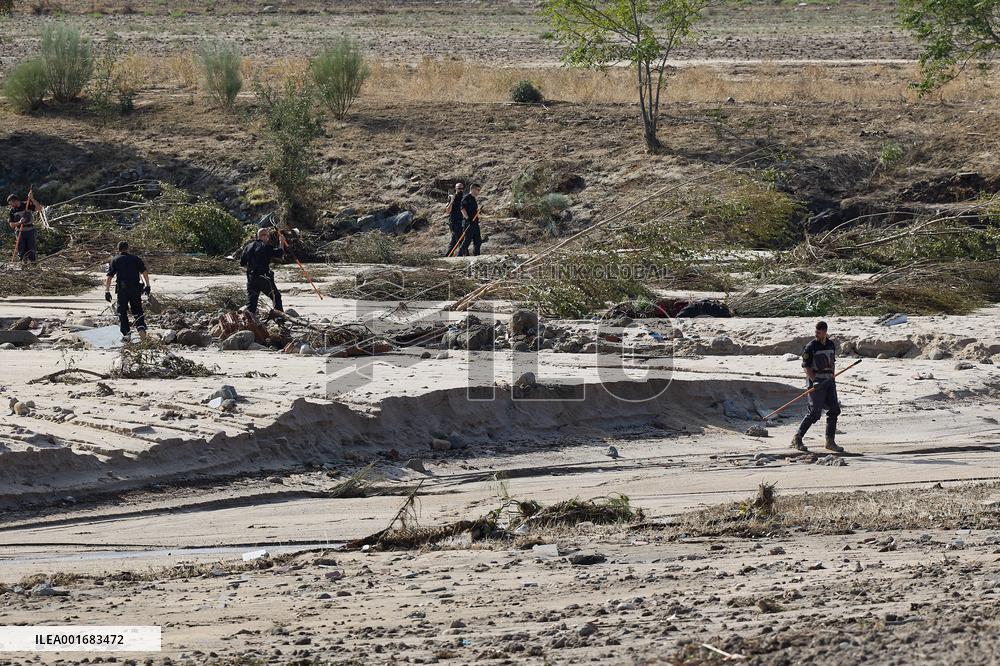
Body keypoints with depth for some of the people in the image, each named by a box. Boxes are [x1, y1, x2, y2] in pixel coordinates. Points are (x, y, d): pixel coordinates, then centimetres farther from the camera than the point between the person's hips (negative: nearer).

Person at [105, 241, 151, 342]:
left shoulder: (115, 261, 7)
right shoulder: (135, 259, 11)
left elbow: (109, 277, 0)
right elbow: (145, 272, 2)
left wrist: (107, 291, 0)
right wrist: (147, 286, 6)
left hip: (122, 289, -1)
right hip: (136, 288, 1)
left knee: (122, 312, 8)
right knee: (138, 311, 12)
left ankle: (126, 333, 2)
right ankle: (141, 327, -11)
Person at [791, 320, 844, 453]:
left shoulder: (831, 345, 11)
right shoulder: (811, 346, -8)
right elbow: (806, 366, -10)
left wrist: (832, 379, 15)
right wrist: (814, 381, -20)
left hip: (829, 381, 6)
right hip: (817, 381, -6)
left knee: (834, 410, 1)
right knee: (815, 413, -11)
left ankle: (830, 442, 8)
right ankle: (797, 439, -2)